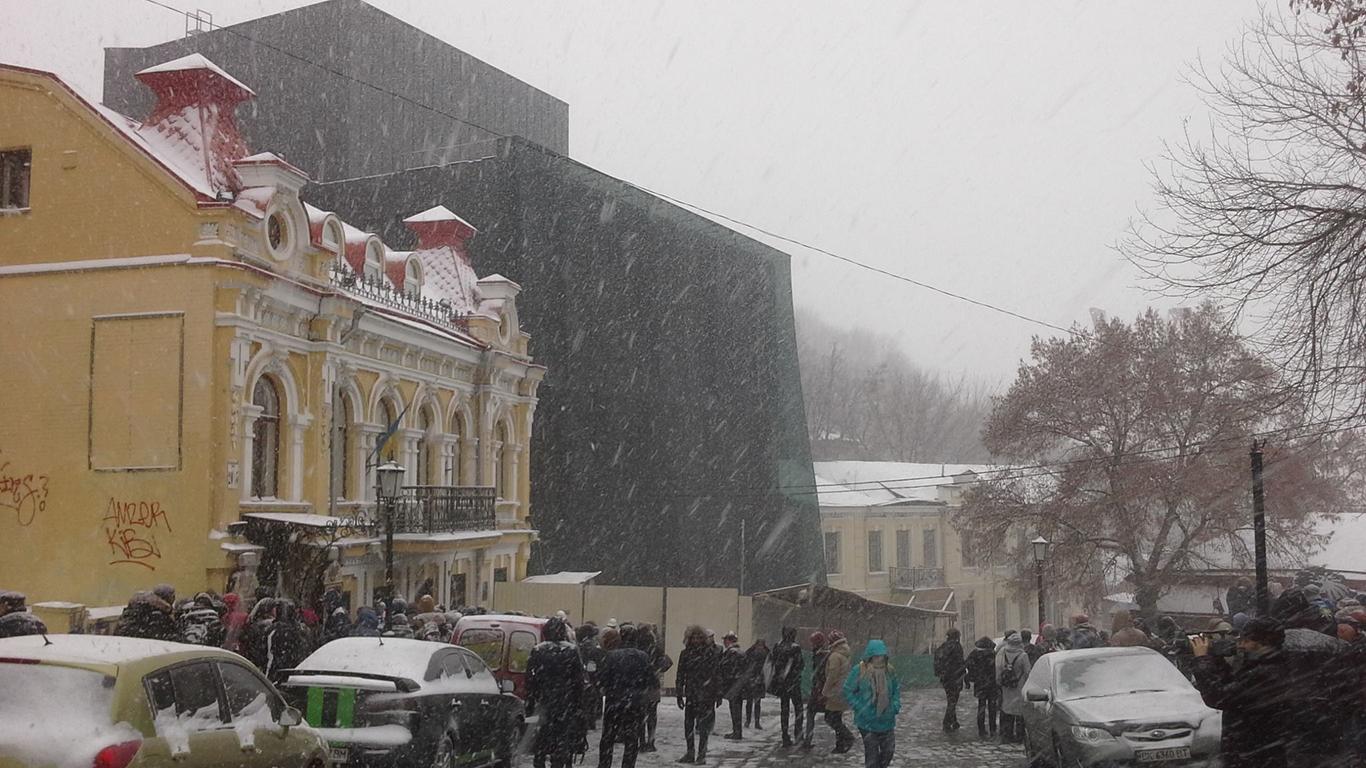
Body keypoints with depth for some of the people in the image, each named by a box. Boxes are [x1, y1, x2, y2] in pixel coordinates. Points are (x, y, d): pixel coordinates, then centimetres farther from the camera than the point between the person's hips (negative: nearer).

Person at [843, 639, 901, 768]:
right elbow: (848, 691, -8)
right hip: (868, 722, -4)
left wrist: (895, 705, -1)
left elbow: (897, 689, 14)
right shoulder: (859, 671, -14)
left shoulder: (889, 671, -1)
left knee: (889, 750, 10)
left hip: (887, 720, 4)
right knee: (871, 753, 4)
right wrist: (860, 708, -15)